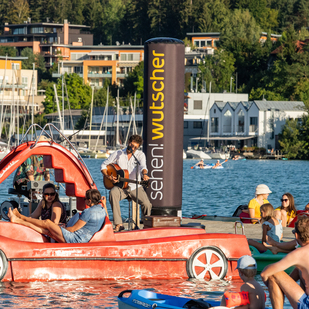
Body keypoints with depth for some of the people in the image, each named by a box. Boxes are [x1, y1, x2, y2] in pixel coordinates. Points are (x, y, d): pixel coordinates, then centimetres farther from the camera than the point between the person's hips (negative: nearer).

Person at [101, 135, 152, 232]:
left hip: (135, 187, 0)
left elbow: (142, 166, -20)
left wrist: (144, 174, -44)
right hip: (120, 186, 0)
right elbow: (104, 165, 10)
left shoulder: (140, 155, 0)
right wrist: (108, 176, -9)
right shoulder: (118, 154, 4)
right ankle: (118, 225, -37)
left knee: (147, 204, -25)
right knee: (113, 193, -36)